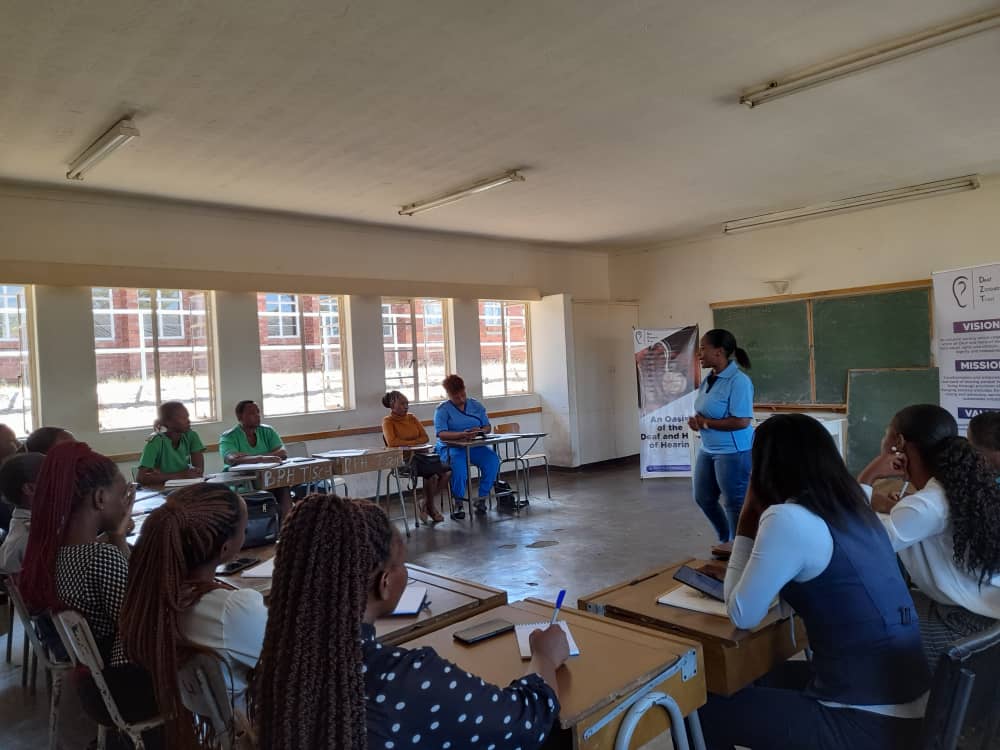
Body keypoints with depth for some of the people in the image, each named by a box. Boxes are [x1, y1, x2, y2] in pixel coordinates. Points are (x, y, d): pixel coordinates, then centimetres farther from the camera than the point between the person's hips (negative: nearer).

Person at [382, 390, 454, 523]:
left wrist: (409, 443, -7)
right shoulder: (388, 421, 0)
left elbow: (425, 438, 10)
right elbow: (392, 442, -16)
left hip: (420, 455, 6)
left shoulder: (412, 418, 16)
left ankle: (427, 504, 0)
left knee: (447, 471, -17)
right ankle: (430, 507, -2)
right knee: (432, 474, -29)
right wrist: (413, 442, -8)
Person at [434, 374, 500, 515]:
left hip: (474, 446, 4)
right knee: (459, 465, -37)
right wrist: (461, 435, -30)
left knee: (493, 460, -25)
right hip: (451, 447, -4)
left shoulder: (476, 405, 14)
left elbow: (488, 427, 9)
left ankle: (482, 498, -12)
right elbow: (441, 434, -14)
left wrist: (480, 432, -16)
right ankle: (458, 502, -17)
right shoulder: (442, 410, 1)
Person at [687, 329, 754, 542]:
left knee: (735, 504, 5)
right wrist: (696, 421, -5)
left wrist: (705, 423, -18)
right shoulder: (709, 379, 6)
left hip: (733, 453, -9)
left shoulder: (738, 381, -20)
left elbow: (741, 421, -26)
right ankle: (725, 541, 39)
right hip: (708, 450, 10)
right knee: (703, 498, 19)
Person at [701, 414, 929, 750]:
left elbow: (742, 615, -11)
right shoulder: (851, 509, 5)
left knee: (705, 710, 3)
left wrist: (747, 521, -7)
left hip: (866, 722, -9)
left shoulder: (788, 519, -21)